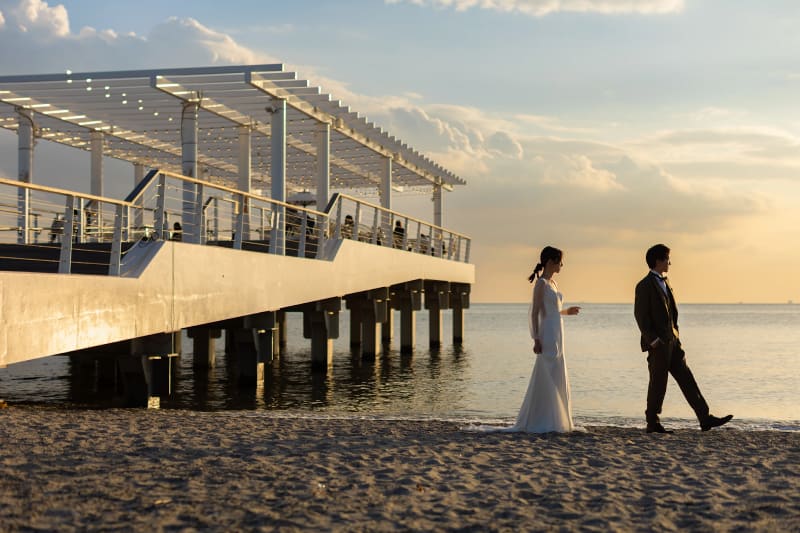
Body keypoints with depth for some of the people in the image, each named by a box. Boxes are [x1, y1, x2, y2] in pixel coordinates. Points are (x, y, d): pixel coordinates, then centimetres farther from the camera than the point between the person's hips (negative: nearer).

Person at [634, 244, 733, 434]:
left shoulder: (664, 283, 17)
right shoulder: (645, 285, -10)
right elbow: (640, 316, -15)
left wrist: (676, 335, 13)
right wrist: (653, 340, -18)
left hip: (672, 341, 9)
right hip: (658, 344, -8)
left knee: (687, 379, 5)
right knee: (658, 383, -1)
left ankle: (705, 418, 5)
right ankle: (652, 424, 9)